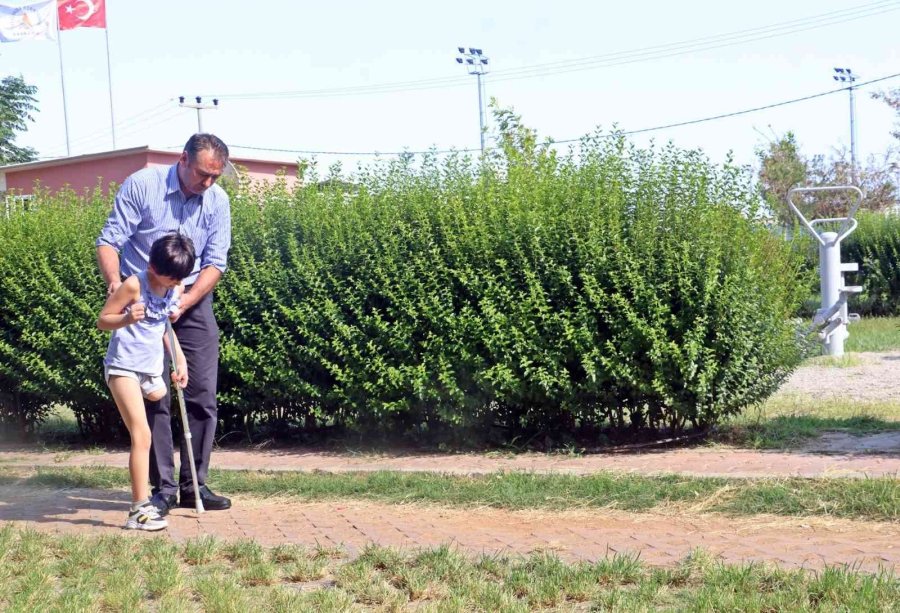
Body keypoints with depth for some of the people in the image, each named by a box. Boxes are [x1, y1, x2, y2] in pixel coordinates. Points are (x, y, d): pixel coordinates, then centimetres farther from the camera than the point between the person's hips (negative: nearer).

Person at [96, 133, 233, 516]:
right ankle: (163, 488, 3)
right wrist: (114, 281, -31)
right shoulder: (141, 185, -11)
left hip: (192, 301, 3)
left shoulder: (217, 201, -3)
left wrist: (183, 303, -19)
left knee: (202, 396, 0)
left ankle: (192, 485, 10)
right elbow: (109, 240, -12)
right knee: (154, 396, -4)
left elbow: (215, 264, -5)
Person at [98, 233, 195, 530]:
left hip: (152, 370, 8)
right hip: (124, 368, -8)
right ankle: (139, 510, -13)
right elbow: (102, 320, -11)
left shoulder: (177, 288, 4)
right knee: (142, 436, -13)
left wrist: (180, 360, 11)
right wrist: (127, 319, -31)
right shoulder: (134, 285, -16)